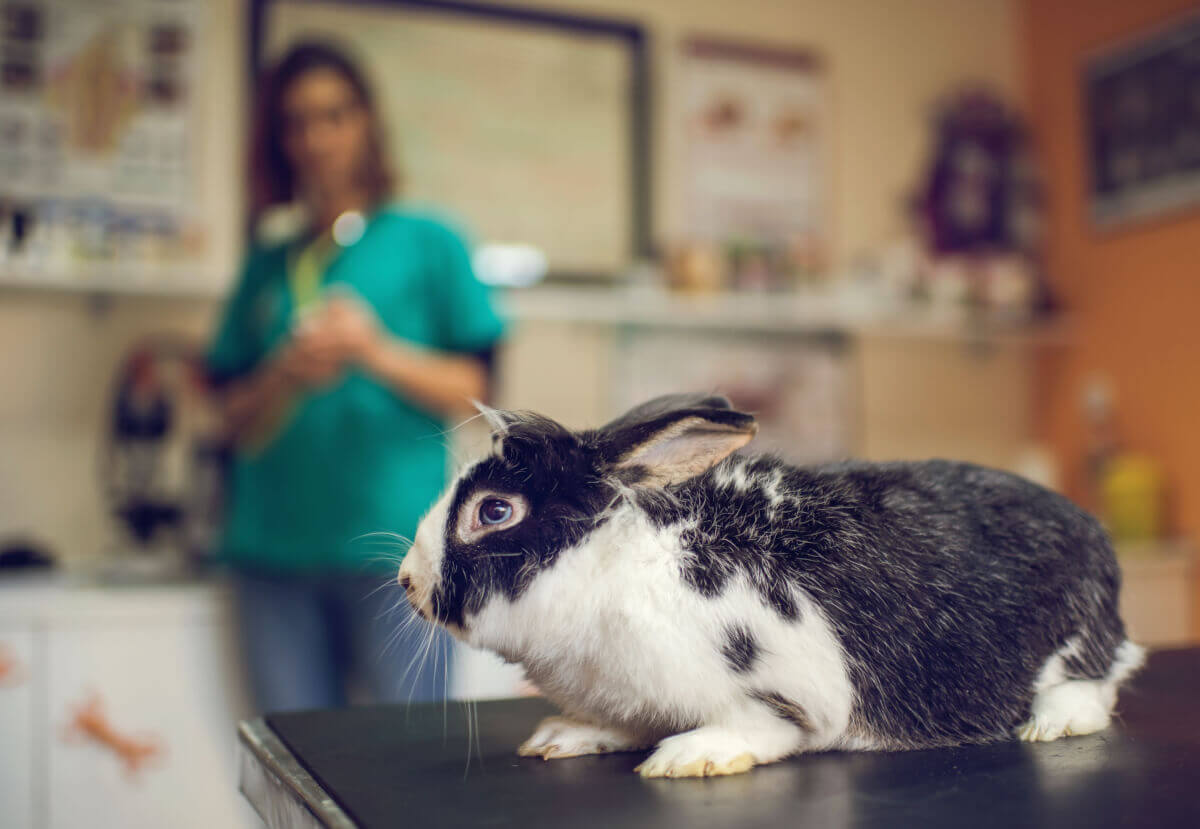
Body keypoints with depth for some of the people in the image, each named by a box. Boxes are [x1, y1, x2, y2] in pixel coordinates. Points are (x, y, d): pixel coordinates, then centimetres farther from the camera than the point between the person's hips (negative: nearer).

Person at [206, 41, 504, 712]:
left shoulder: (427, 242, 6)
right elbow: (239, 423, 11)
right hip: (277, 545, 4)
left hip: (395, 537, -3)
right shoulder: (269, 265, 15)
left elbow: (470, 394, 1)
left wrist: (377, 352, -13)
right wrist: (288, 374, -9)